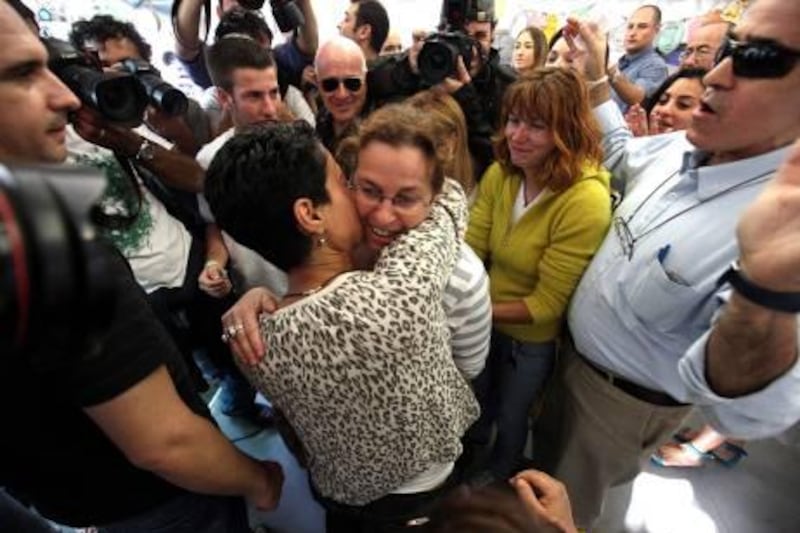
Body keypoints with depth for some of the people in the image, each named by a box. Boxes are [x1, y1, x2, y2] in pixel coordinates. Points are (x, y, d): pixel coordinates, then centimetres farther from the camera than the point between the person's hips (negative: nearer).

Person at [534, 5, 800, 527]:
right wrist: (596, 76, 6)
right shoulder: (684, 147, -10)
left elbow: (745, 410, -44)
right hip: (577, 353, 7)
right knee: (551, 445, 34)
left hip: (627, 400, -7)